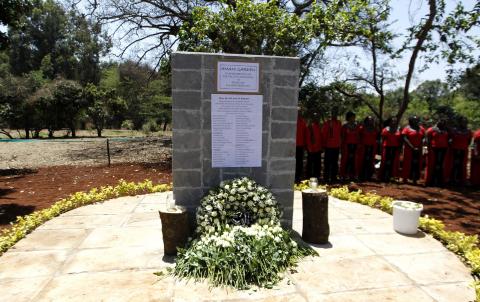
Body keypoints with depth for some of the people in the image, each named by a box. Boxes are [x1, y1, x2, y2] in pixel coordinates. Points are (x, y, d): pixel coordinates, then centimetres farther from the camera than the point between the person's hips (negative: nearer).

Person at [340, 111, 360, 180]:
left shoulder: (356, 126, 11)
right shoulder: (345, 126, 2)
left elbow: (358, 136, 13)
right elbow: (343, 136, 1)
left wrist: (358, 144, 6)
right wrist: (343, 145, -3)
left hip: (354, 144, 3)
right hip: (347, 144, -3)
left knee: (353, 159, 2)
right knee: (346, 159, -3)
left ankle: (353, 174, 7)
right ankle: (345, 174, 1)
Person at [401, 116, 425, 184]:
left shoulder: (421, 129, 10)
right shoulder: (407, 129, -2)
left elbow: (423, 138, 7)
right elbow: (405, 139, -10)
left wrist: (421, 147, -8)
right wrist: (413, 147, -16)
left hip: (418, 150, 4)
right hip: (409, 149, -4)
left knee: (417, 164, 3)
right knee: (407, 164, 1)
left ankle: (415, 179, 8)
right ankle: (405, 178, 7)